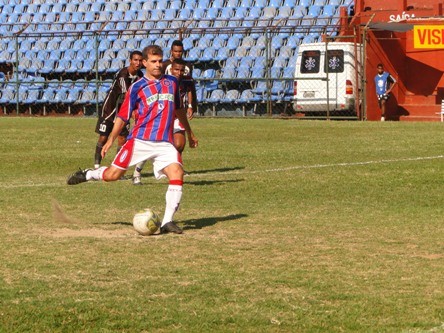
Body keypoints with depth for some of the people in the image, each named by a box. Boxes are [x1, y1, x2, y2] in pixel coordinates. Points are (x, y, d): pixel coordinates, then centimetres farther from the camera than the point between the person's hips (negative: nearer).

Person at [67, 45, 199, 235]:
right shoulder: (137, 87, 1)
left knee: (177, 173, -21)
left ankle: (167, 222, -16)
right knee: (112, 175, -4)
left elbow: (178, 109, 28)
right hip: (139, 140, -2)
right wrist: (111, 139, -2)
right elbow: (123, 116, 4)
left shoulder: (172, 82, 13)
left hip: (164, 143, 3)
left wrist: (189, 133, 34)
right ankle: (86, 175, 29)